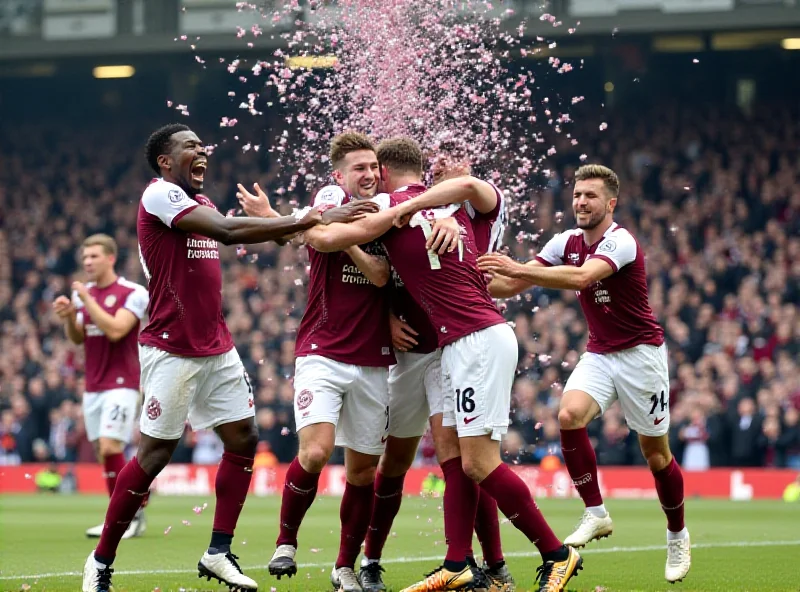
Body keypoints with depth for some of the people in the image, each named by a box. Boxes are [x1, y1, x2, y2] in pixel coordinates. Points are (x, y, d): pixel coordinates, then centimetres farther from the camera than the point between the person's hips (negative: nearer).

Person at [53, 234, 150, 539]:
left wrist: (88, 301, -19)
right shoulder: (83, 292, 12)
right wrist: (69, 316, -9)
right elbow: (77, 338, 11)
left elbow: (115, 330, -20)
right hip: (92, 385, 7)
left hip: (120, 384, -7)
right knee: (102, 452, 4)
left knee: (110, 447, -16)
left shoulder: (134, 293, -8)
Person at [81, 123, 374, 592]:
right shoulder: (160, 194, -13)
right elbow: (227, 230, -24)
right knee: (156, 453, -6)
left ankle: (219, 553, 10)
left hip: (217, 347, 9)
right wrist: (311, 220, -25)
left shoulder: (199, 203, 17)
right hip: (172, 351, -9)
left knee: (243, 439, 4)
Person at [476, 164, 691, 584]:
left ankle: (677, 535, 24)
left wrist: (518, 269, -44)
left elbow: (581, 277, -39)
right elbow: (513, 286, 1)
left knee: (655, 453, 2)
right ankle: (595, 513, -13)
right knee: (569, 416, -23)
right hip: (598, 355, 5)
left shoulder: (621, 242, -20)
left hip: (640, 352, -5)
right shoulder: (567, 242, 2)